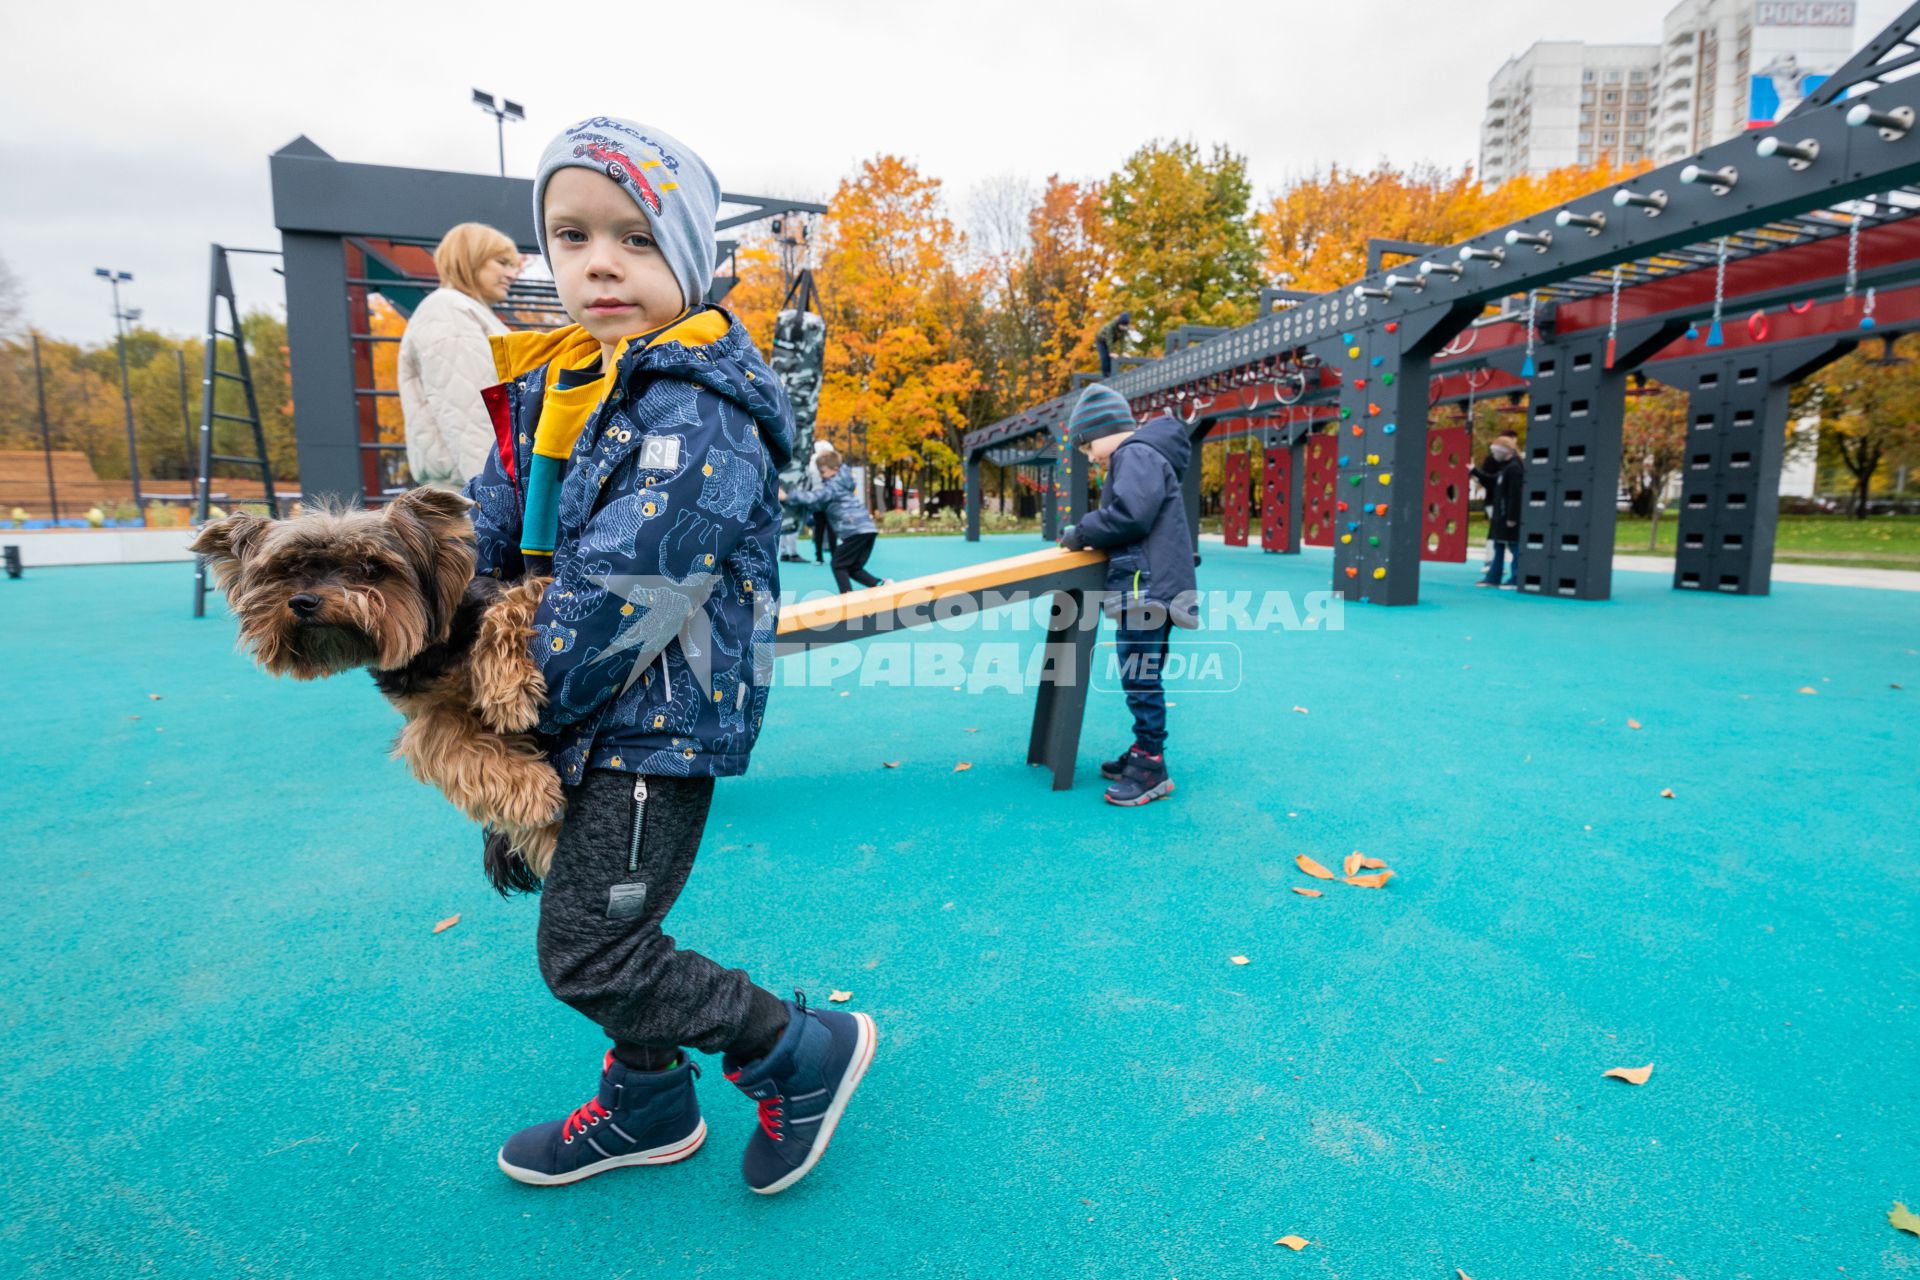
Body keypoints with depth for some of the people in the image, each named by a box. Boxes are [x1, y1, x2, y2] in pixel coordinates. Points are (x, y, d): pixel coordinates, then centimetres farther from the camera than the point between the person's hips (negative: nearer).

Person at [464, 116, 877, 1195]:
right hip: (598, 717, 9)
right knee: (603, 920, 20)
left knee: (589, 952, -4)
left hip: (664, 716, -9)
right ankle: (648, 1102, 43)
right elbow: (489, 537, 12)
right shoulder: (548, 385, 8)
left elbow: (618, 592, -24)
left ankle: (810, 1050, 14)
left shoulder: (697, 409, -21)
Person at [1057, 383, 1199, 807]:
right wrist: (1089, 532, 10)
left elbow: (1130, 515, -23)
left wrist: (1083, 533, -10)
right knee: (1143, 679, 16)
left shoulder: (1136, 453, -10)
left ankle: (1152, 770, -1)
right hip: (1152, 586, 11)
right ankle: (1143, 754, 24)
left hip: (1146, 588, -11)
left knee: (1140, 680, -7)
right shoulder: (1142, 456, 22)